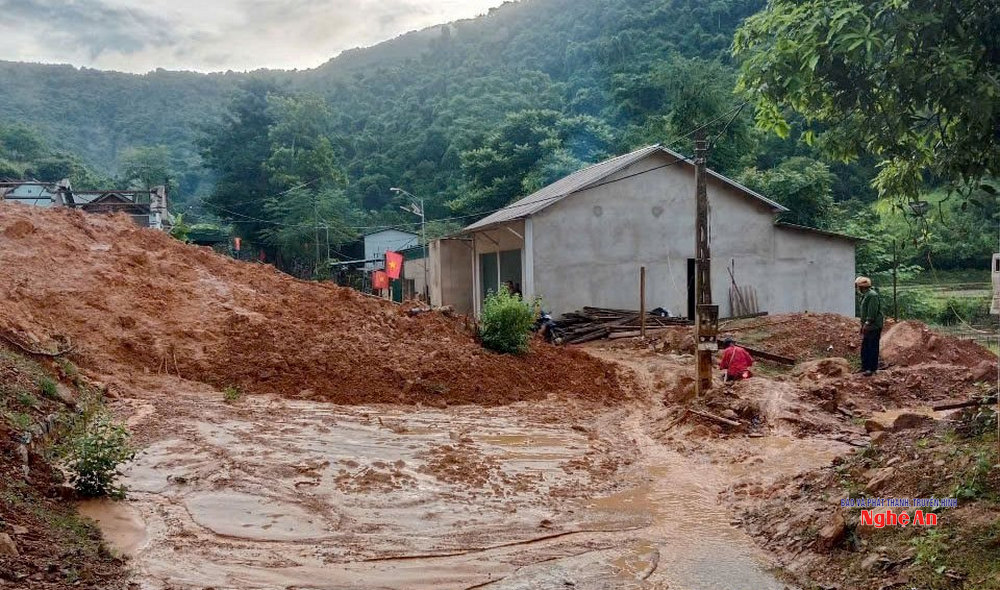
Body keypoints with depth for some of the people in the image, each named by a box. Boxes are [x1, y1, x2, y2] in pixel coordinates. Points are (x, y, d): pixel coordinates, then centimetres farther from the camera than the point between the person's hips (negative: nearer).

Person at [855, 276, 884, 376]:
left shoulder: (872, 295, -16)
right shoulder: (865, 295, 16)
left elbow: (872, 312, -22)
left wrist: (867, 324, -22)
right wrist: (863, 324, 18)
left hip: (874, 327, -10)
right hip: (867, 327, 10)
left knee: (872, 347, -6)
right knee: (865, 348, 14)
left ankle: (872, 368, -2)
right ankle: (865, 367, 21)